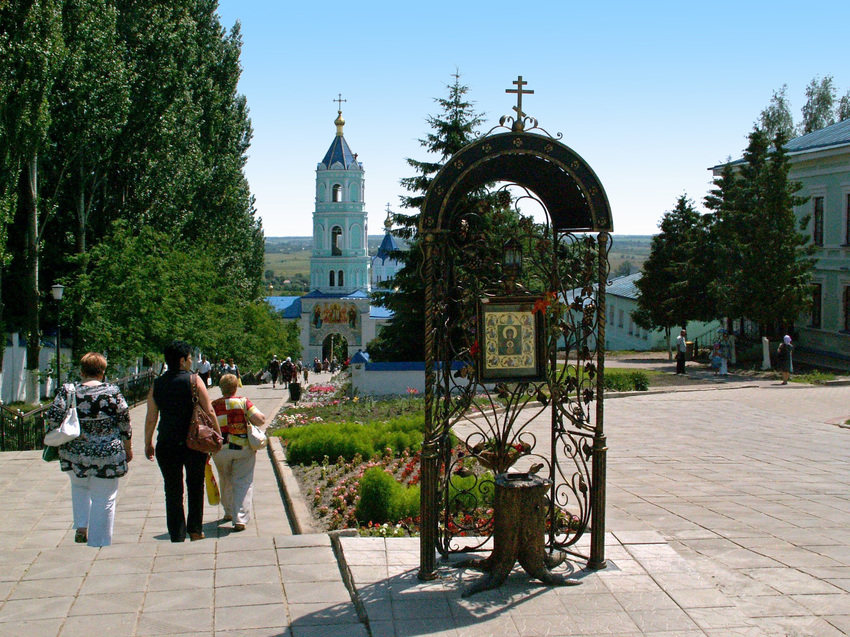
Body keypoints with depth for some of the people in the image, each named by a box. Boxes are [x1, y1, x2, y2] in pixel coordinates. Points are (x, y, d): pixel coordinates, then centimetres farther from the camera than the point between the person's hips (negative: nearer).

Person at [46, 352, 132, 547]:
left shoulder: (67, 391, -4)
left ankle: (81, 526, 16)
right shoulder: (112, 392, -7)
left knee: (79, 487, 29)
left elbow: (53, 419, -6)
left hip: (73, 453, 2)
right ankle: (98, 543, 12)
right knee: (103, 499, 8)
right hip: (107, 455, -2)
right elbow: (124, 422, -3)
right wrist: (128, 448, 9)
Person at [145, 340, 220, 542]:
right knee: (195, 487, 17)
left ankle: (177, 536, 7)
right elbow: (209, 411, -9)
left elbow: (150, 419, 2)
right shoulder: (193, 380, -7)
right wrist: (217, 435, 1)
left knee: (172, 491, 8)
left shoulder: (157, 384, 1)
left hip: (166, 446, 2)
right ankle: (195, 530, 22)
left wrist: (148, 444, 13)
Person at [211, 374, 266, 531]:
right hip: (243, 448, -2)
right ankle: (240, 519, -11)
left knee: (226, 481, 22)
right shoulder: (243, 402, -7)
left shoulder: (212, 406, 0)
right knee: (243, 483, 1)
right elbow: (260, 420, -13)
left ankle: (228, 512, 37)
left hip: (220, 449, 2)